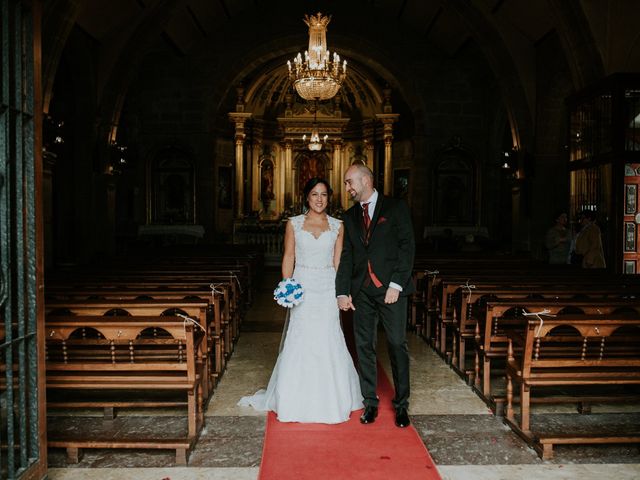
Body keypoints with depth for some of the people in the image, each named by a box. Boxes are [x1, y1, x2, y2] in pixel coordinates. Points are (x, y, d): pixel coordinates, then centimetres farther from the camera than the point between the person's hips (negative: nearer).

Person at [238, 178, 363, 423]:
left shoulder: (337, 226, 6)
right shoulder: (293, 223, 4)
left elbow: (338, 261, 5)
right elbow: (288, 258, 3)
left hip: (328, 288, 1)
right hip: (302, 286, 0)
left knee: (328, 342, 2)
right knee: (300, 341, 1)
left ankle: (330, 400, 18)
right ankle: (298, 400, 15)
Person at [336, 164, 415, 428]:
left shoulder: (395, 207, 0)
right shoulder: (350, 216, 14)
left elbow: (407, 246, -6)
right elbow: (346, 256, 11)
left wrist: (396, 284, -14)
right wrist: (343, 292, 2)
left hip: (391, 288, -4)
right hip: (362, 290, 4)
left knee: (397, 345, 0)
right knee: (364, 346, 6)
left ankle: (401, 404, 14)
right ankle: (370, 402, 18)